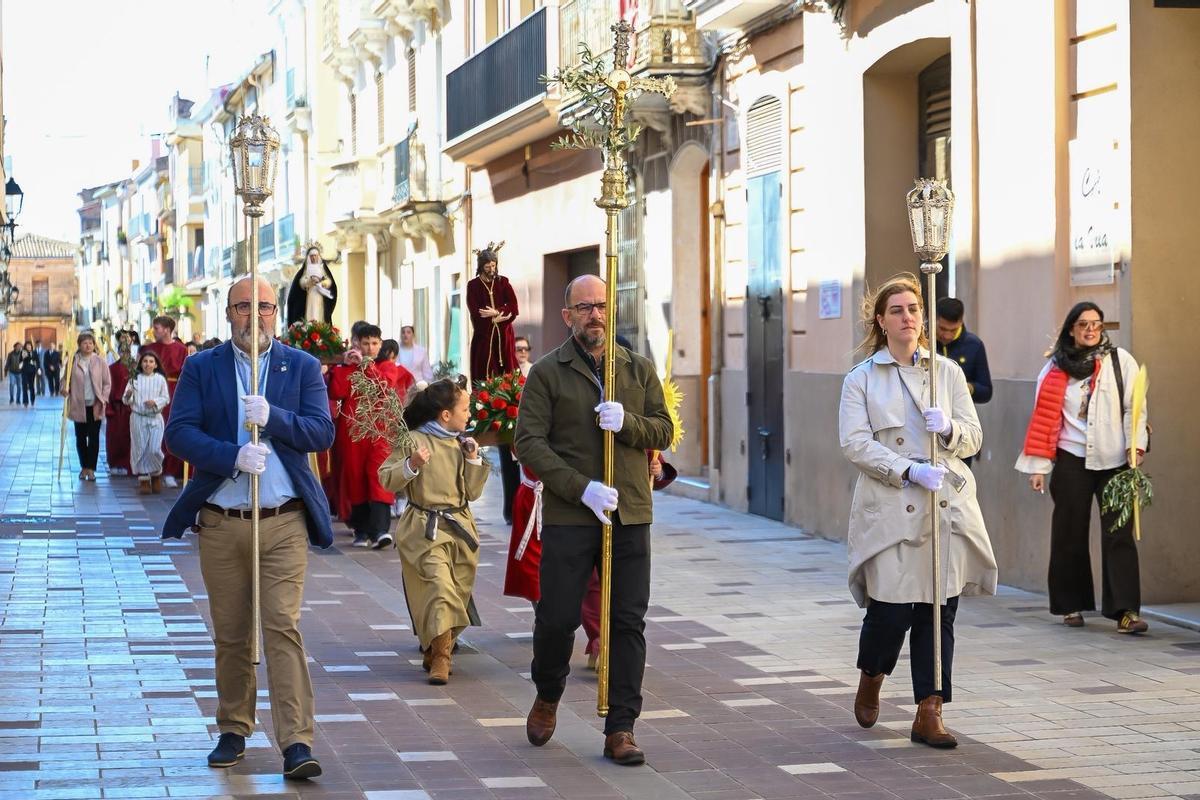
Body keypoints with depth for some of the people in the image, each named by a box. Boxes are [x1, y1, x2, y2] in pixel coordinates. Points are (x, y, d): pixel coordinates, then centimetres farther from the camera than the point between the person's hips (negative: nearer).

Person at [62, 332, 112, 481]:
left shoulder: (99, 361, -1)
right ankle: (84, 467, 21)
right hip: (78, 406, 1)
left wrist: (102, 400, -7)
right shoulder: (73, 361, -1)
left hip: (95, 406, -1)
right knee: (80, 437, 9)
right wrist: (64, 389, -16)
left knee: (94, 437, -2)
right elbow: (65, 379, 6)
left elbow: (107, 383, 2)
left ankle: (91, 469, 1)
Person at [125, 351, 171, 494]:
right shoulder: (135, 378, 3)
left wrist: (155, 402, -15)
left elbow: (166, 398, 3)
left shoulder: (160, 379, 2)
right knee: (140, 450, 2)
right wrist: (128, 395, -20)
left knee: (155, 450, -8)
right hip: (138, 418, 1)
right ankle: (143, 480, 11)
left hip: (155, 419, -1)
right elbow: (126, 400, 2)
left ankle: (156, 474, 18)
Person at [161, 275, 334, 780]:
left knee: (283, 628, -11)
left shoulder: (302, 367, 6)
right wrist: (233, 456, -19)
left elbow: (322, 432, -3)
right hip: (221, 524, 1)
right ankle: (233, 732, 23)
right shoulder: (201, 368, 6)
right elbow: (178, 433, -4)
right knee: (230, 635, 9)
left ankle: (296, 743, -14)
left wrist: (271, 417, -19)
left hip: (283, 524, -1)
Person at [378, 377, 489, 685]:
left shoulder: (461, 444, 12)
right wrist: (411, 465, -23)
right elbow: (387, 479, -7)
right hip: (426, 529, -6)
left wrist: (473, 460, 1)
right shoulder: (414, 440, -7)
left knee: (458, 589, 7)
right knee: (440, 584, -19)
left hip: (460, 527, 6)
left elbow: (472, 492, 13)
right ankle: (441, 656, -16)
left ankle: (435, 652, 24)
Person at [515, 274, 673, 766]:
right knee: (557, 618, 1)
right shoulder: (547, 373, 2)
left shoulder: (639, 370, 13)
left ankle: (620, 730, 7)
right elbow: (529, 442, -6)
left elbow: (663, 430, 9)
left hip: (630, 516, 3)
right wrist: (582, 487, -16)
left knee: (629, 623, 0)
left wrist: (627, 422, -13)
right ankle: (547, 697, 31)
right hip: (568, 517, -2)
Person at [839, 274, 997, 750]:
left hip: (947, 507, 2)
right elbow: (855, 443, -6)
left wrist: (949, 428, -13)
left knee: (938, 611, 0)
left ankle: (929, 714, 6)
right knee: (892, 611, -5)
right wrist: (909, 471, -18)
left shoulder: (948, 372, 12)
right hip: (890, 510, -2)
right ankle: (870, 682, 26)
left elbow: (973, 438, 10)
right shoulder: (861, 379, 5)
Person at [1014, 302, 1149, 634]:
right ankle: (1072, 605, 19)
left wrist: (1136, 445, -16)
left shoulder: (1120, 360, 2)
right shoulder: (1056, 367, 5)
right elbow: (1043, 417, 3)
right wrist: (1038, 465, -1)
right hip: (1071, 460, 2)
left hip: (1114, 460, -1)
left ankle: (1126, 610, -11)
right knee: (1070, 534, 8)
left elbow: (1134, 406, -3)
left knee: (1118, 534, -7)